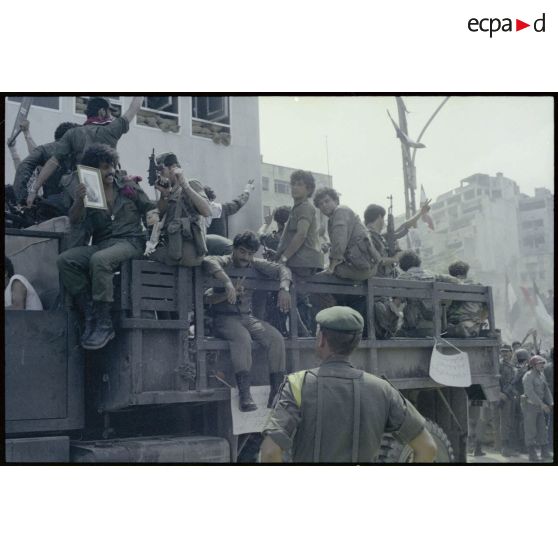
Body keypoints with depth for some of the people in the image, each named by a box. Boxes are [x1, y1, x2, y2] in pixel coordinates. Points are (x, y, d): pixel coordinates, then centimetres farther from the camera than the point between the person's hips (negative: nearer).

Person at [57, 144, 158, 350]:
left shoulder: (129, 187, 14)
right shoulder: (85, 194, 14)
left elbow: (149, 207, 17)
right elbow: (74, 222, 1)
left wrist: (153, 217, -7)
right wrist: (79, 201, -18)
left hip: (130, 242, -3)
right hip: (100, 244, 3)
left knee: (99, 259, -36)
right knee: (65, 259, -25)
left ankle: (103, 324, -31)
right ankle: (91, 316, -22)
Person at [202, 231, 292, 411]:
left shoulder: (255, 265, 11)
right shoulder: (223, 263, -3)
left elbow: (282, 269, 7)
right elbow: (208, 261, -27)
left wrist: (284, 289, -14)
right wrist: (228, 284, -41)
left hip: (247, 318, 5)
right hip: (224, 318, -5)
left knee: (276, 338, -20)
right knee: (242, 337, -36)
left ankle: (276, 391, -18)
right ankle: (244, 394, -36)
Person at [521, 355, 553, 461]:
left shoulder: (541, 375, 10)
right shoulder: (528, 376, -16)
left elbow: (546, 390, 10)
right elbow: (530, 392, -23)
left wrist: (551, 404, -1)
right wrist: (542, 404, -26)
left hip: (538, 407, 8)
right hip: (529, 405, -8)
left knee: (542, 429, 9)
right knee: (530, 431, -3)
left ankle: (545, 453, 15)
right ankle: (532, 455, 2)